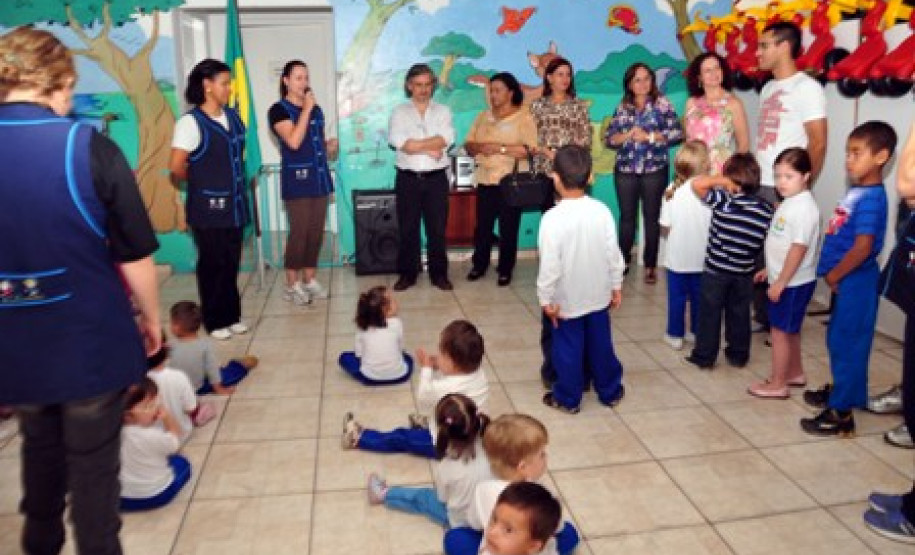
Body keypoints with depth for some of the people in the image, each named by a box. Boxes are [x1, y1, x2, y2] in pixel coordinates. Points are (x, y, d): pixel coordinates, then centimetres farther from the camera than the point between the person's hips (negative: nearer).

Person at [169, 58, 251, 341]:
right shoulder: (191, 122, -14)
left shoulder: (232, 116, 8)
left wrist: (237, 183, 9)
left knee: (231, 263, 13)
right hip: (208, 207, -6)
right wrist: (201, 181, 3)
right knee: (213, 265, 5)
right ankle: (215, 321, 18)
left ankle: (232, 315, 26)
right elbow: (176, 167, -14)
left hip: (234, 204, 6)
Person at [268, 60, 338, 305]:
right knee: (299, 233, -6)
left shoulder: (316, 109, 15)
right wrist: (306, 109, -15)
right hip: (296, 179, -6)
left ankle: (309, 280, 19)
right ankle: (292, 285, 5)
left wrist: (329, 147, 3)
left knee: (316, 232, 8)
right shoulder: (279, 110, -5)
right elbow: (294, 141, -20)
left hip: (319, 178, 6)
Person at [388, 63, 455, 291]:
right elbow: (399, 142, -12)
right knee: (407, 228, 6)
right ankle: (407, 273, 16)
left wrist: (415, 144, -13)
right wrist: (430, 149, -12)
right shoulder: (399, 112, 5)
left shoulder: (443, 111, 8)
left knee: (437, 228, 5)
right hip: (408, 178, 0)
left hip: (436, 178, 1)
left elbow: (446, 139, -10)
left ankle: (439, 273, 15)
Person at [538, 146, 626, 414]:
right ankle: (610, 391, 35)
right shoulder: (602, 210, -9)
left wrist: (545, 298, -9)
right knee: (601, 344, 19)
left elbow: (549, 264, -20)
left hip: (567, 299, -4)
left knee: (568, 349, 11)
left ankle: (567, 398, 26)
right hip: (598, 295, 4)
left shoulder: (553, 218, -22)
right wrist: (616, 285, 11)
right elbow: (613, 253, -2)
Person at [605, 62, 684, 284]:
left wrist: (649, 136, -12)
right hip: (625, 170, 2)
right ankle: (623, 261, 15)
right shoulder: (622, 108, 9)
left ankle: (650, 265, 10)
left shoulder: (662, 103, 2)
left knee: (652, 217, 2)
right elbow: (608, 139, 5)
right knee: (627, 216, 5)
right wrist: (627, 135, -12)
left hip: (654, 169, -2)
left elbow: (677, 132, -6)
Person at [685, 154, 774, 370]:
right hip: (744, 273, 4)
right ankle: (738, 355, 29)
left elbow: (697, 184, -24)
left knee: (709, 313, 8)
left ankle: (704, 356, 16)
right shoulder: (766, 210, -3)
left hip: (716, 270, -4)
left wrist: (721, 180, -14)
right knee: (739, 314, 17)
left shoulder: (723, 200, -18)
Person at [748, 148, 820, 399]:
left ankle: (777, 385, 10)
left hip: (793, 283, -9)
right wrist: (769, 270, 21)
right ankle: (795, 373, 37)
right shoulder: (789, 202, 8)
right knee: (790, 331, 21)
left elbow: (799, 249, -24)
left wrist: (780, 282, -22)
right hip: (785, 279, 9)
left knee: (780, 331, -1)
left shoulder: (804, 208, -21)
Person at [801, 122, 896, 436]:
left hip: (855, 283, -9)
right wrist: (832, 274, 7)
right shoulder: (857, 191, 7)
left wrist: (833, 276, -13)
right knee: (838, 340, 22)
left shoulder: (871, 198, -20)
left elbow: (862, 248, -24)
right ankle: (841, 389, 40)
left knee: (847, 343, -2)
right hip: (847, 282, 9)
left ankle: (841, 413, 7)